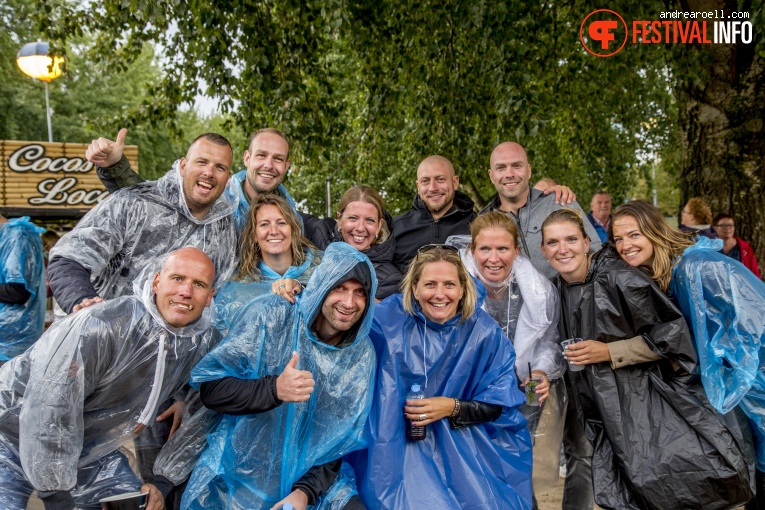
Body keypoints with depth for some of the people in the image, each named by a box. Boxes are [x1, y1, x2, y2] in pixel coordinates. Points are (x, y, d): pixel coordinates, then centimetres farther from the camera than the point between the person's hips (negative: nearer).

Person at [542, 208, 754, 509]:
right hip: (607, 414, 6)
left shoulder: (617, 277, -17)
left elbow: (672, 333, -15)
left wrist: (609, 352, -19)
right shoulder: (556, 290, 2)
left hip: (650, 403, -5)